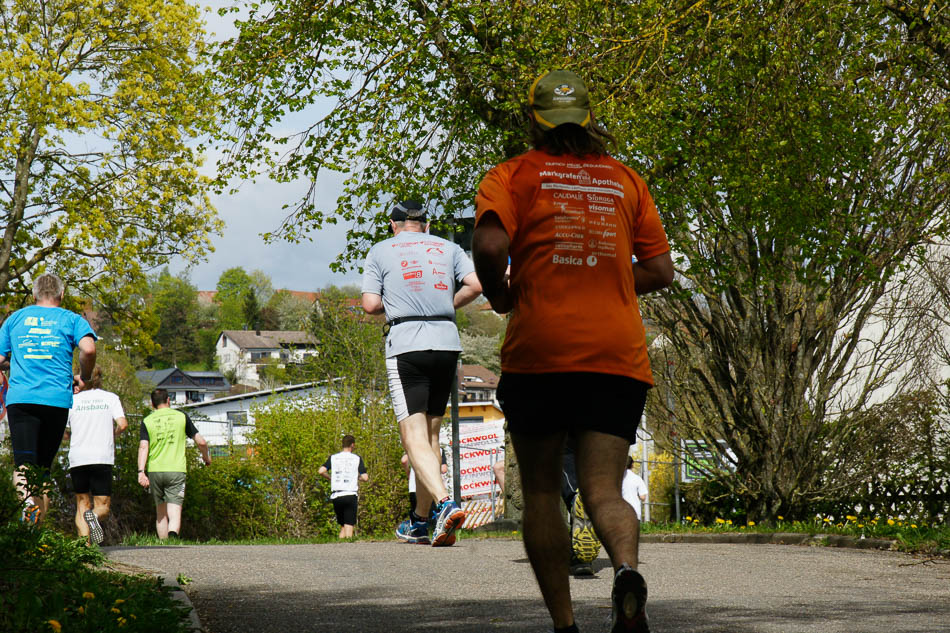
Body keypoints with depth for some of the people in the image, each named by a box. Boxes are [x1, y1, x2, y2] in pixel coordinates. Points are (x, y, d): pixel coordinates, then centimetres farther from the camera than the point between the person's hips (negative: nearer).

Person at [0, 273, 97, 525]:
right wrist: (84, 377, 9)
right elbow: (88, 349, -8)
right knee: (43, 464, 10)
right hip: (57, 399, 0)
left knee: (23, 463, -11)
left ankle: (28, 498, -39)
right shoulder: (72, 319, 10)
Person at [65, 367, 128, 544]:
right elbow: (122, 424, -5)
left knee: (82, 503, 10)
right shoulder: (110, 398, 7)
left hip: (77, 458, 1)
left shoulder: (73, 400, 8)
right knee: (103, 505, 4)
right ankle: (94, 516, -32)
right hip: (102, 458, -1)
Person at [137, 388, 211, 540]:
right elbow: (201, 442, 7)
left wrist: (141, 472, -13)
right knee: (174, 513, -10)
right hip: (176, 470, -2)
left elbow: (143, 447, -6)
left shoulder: (147, 421, 7)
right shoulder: (181, 417, 6)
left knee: (161, 512, 17)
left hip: (155, 471, 2)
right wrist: (206, 457, 26)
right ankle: (172, 539, -36)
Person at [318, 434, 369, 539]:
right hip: (350, 494, -3)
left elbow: (321, 471, -5)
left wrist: (330, 478, 13)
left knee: (342, 526, 14)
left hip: (336, 496, 3)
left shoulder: (333, 457, 8)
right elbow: (365, 477, -5)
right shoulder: (357, 458, 2)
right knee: (349, 526, -4)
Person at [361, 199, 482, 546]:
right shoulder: (447, 248, 16)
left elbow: (371, 304, 0)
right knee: (431, 432, 14)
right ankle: (420, 521, 20)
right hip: (447, 342, 4)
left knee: (414, 436, -8)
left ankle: (445, 502, -31)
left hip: (406, 344, -4)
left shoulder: (381, 251, 9)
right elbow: (476, 284, 1)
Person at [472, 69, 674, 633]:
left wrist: (499, 296, 5)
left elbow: (489, 246, -14)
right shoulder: (625, 179, 15)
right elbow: (661, 270, 12)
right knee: (604, 490, -1)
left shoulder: (513, 175, 4)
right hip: (618, 353, 2)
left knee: (542, 493, 11)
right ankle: (627, 571, -32)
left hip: (539, 352, -2)